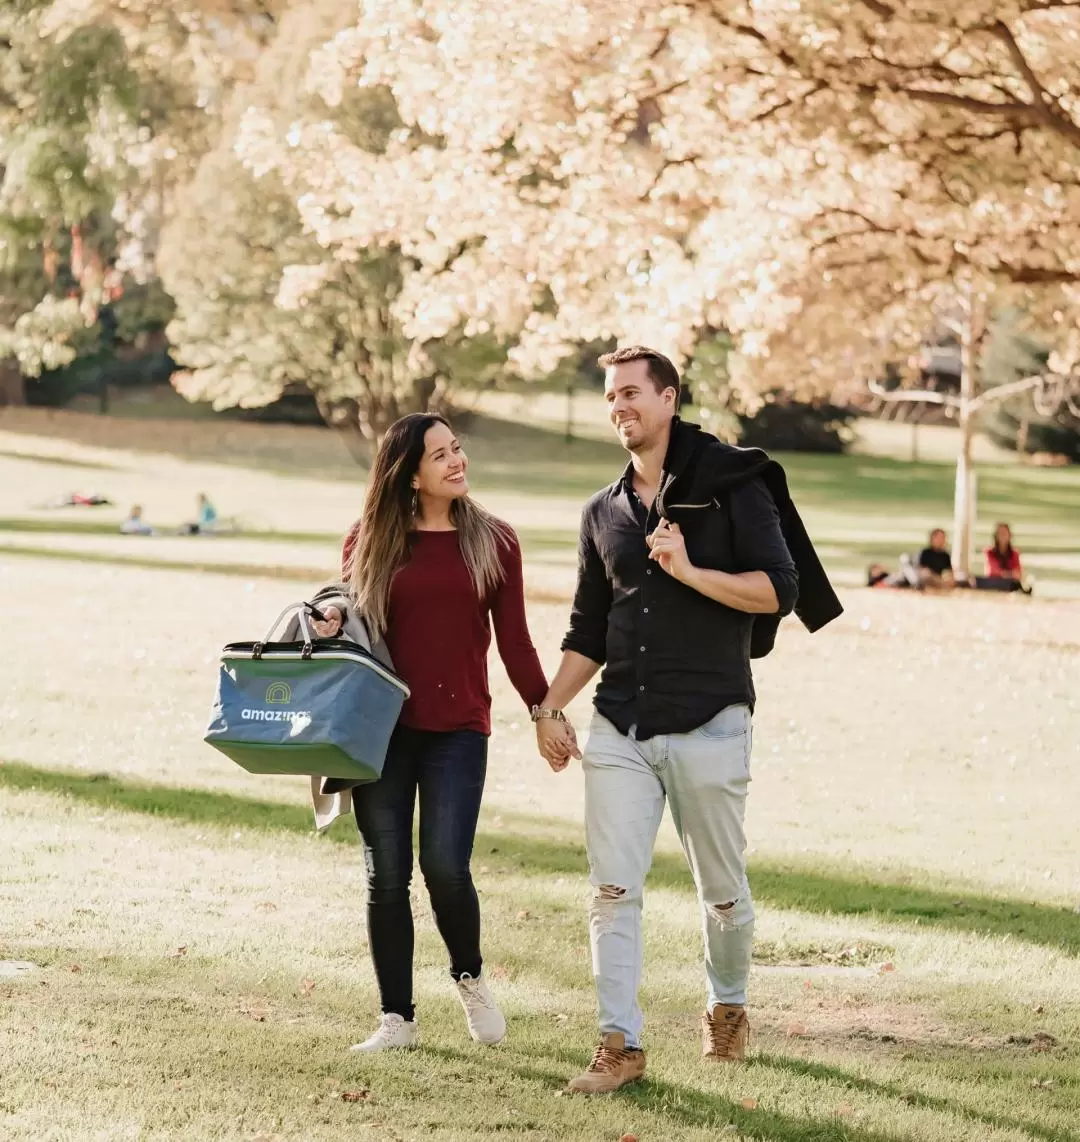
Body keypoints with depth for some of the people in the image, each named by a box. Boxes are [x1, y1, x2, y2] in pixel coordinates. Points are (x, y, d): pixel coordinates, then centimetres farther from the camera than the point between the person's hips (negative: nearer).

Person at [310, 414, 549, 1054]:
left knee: (445, 866, -13)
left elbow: (514, 639, 8)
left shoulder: (493, 541, 5)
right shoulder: (371, 541, 6)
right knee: (387, 876, 2)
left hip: (458, 727, -1)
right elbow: (352, 620, 14)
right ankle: (398, 1019, 13)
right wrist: (330, 628, -8)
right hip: (381, 725, 1)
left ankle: (470, 977, 16)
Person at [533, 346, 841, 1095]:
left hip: (709, 725, -4)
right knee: (613, 891, -6)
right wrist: (550, 708, 10)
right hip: (620, 730, 4)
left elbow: (778, 590, -10)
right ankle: (621, 1046, -5)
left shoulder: (732, 486, -2)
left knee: (723, 890, 8)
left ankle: (728, 1007, 31)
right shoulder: (605, 512, 14)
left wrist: (691, 572, -20)